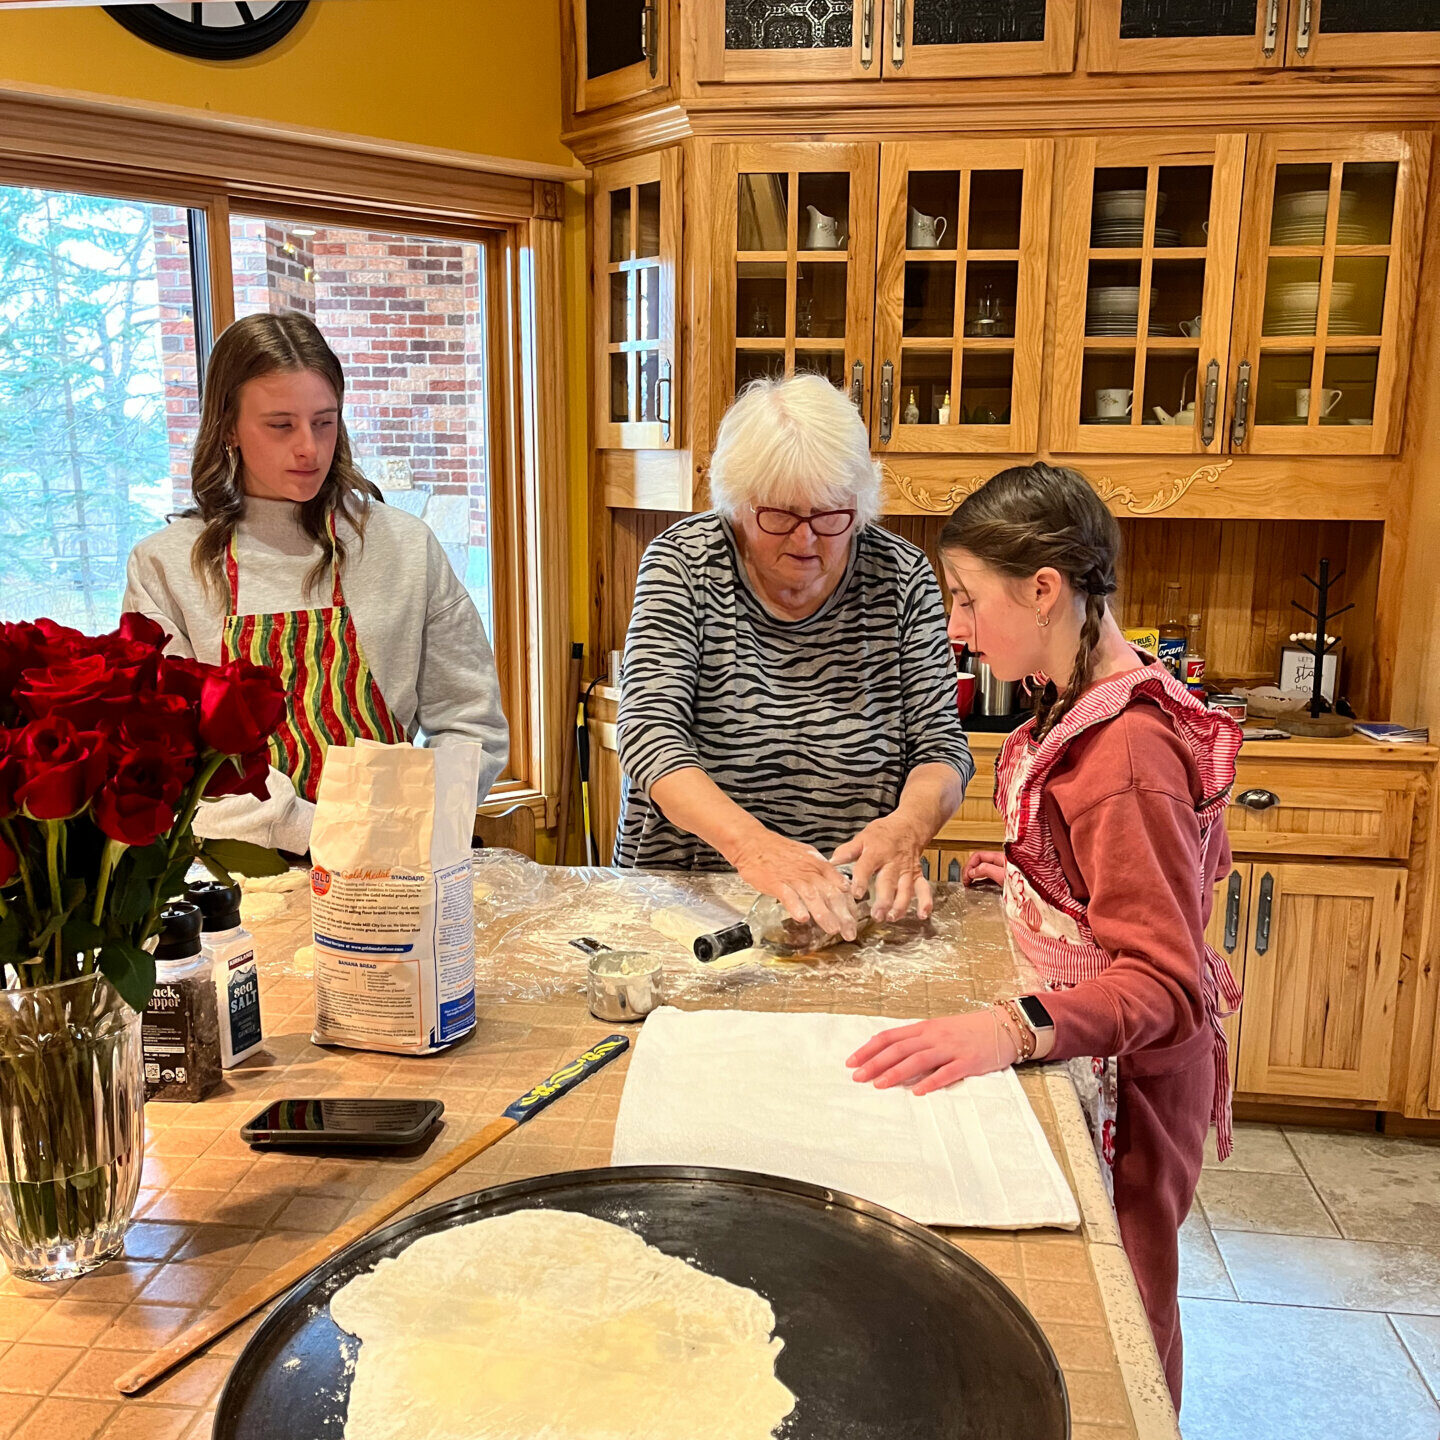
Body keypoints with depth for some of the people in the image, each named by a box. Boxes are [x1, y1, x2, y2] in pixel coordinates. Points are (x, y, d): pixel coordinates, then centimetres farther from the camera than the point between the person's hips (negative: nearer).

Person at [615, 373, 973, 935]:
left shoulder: (901, 577, -3)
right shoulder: (683, 563, -8)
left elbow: (941, 747, -3)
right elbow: (650, 732, -19)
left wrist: (907, 826, -26)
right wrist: (749, 843, -36)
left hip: (847, 906, 1)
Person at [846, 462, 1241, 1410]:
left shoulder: (1123, 751, -29)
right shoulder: (1092, 703, 2)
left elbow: (1166, 986, -29)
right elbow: (1181, 859, 17)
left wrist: (1017, 1028, -44)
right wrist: (1030, 874, 9)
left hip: (1127, 1077, -9)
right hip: (1087, 1050, 9)